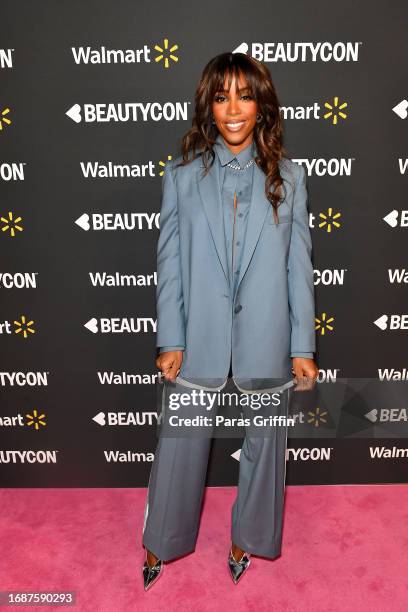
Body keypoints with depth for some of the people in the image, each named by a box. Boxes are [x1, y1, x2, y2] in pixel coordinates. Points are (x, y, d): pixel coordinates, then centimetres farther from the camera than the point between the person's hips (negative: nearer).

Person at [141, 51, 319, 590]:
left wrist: (303, 347, -2)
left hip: (266, 338, 1)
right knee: (181, 442, 12)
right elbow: (169, 262, -1)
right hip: (200, 335, 0)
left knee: (263, 440, 16)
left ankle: (247, 537, 44)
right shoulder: (182, 173, 0)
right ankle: (162, 541, 40)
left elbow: (299, 266, 0)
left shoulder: (288, 176, 1)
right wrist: (170, 340, -4)